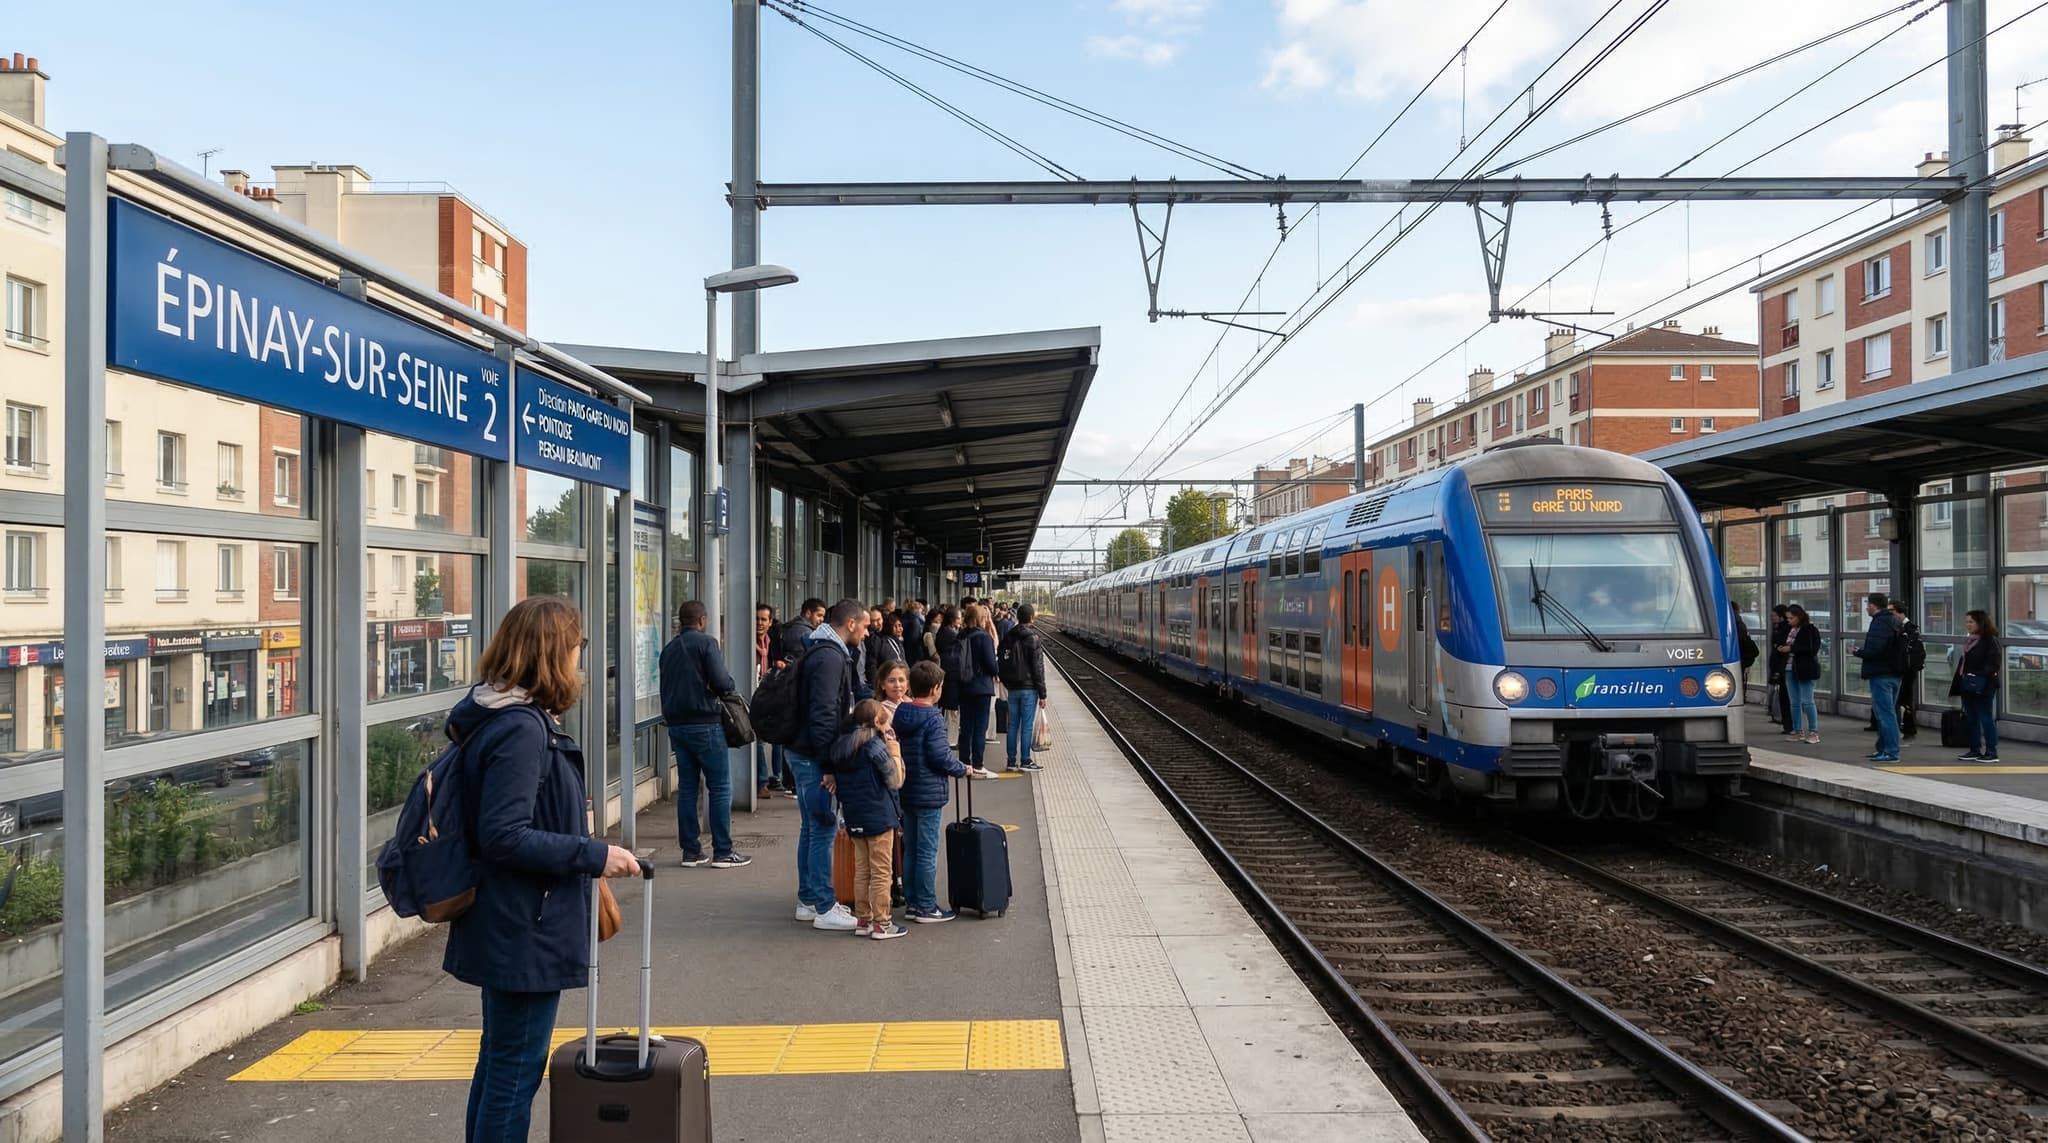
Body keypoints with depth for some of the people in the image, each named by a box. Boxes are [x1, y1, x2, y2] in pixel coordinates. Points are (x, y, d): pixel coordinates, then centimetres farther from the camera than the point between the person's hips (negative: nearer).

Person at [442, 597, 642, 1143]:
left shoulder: (504, 717, 8)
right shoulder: (522, 730, -23)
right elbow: (504, 837, -27)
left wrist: (571, 818, 19)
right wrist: (594, 855, -22)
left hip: (509, 927, 10)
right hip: (525, 931, -10)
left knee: (500, 1059, 21)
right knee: (516, 1067, 2)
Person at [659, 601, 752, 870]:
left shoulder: (668, 649, 13)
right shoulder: (706, 643, -8)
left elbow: (665, 688, 17)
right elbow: (721, 682, -17)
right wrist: (730, 686, 3)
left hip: (676, 724, 7)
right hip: (705, 723, -7)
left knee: (686, 788, 10)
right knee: (720, 787, -1)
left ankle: (691, 851, 12)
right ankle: (722, 852, -1)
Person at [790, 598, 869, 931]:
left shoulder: (825, 652, 15)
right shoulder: (830, 657, -19)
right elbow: (823, 715, -24)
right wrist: (829, 764, -21)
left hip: (804, 753, 11)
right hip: (814, 757, -11)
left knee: (812, 827, 16)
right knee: (823, 828, -5)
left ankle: (808, 900, 25)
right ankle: (824, 908, 1)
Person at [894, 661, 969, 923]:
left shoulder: (899, 714, 5)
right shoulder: (932, 718, -17)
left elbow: (896, 750, 11)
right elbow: (939, 756, -21)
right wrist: (962, 769, -3)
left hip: (906, 792, 8)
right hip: (929, 793, -8)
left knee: (910, 850, 15)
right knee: (927, 853, 0)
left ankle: (911, 902, 22)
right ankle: (926, 907, 6)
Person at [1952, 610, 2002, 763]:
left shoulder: (1990, 641, -10)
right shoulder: (1969, 641, 16)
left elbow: (1994, 663, -18)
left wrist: (1980, 676, -28)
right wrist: (1957, 683, 17)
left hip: (1982, 687, -9)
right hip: (1967, 686, 9)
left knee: (1986, 719, -4)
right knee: (1971, 719, 12)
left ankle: (1992, 752, 1)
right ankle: (1974, 750, 18)